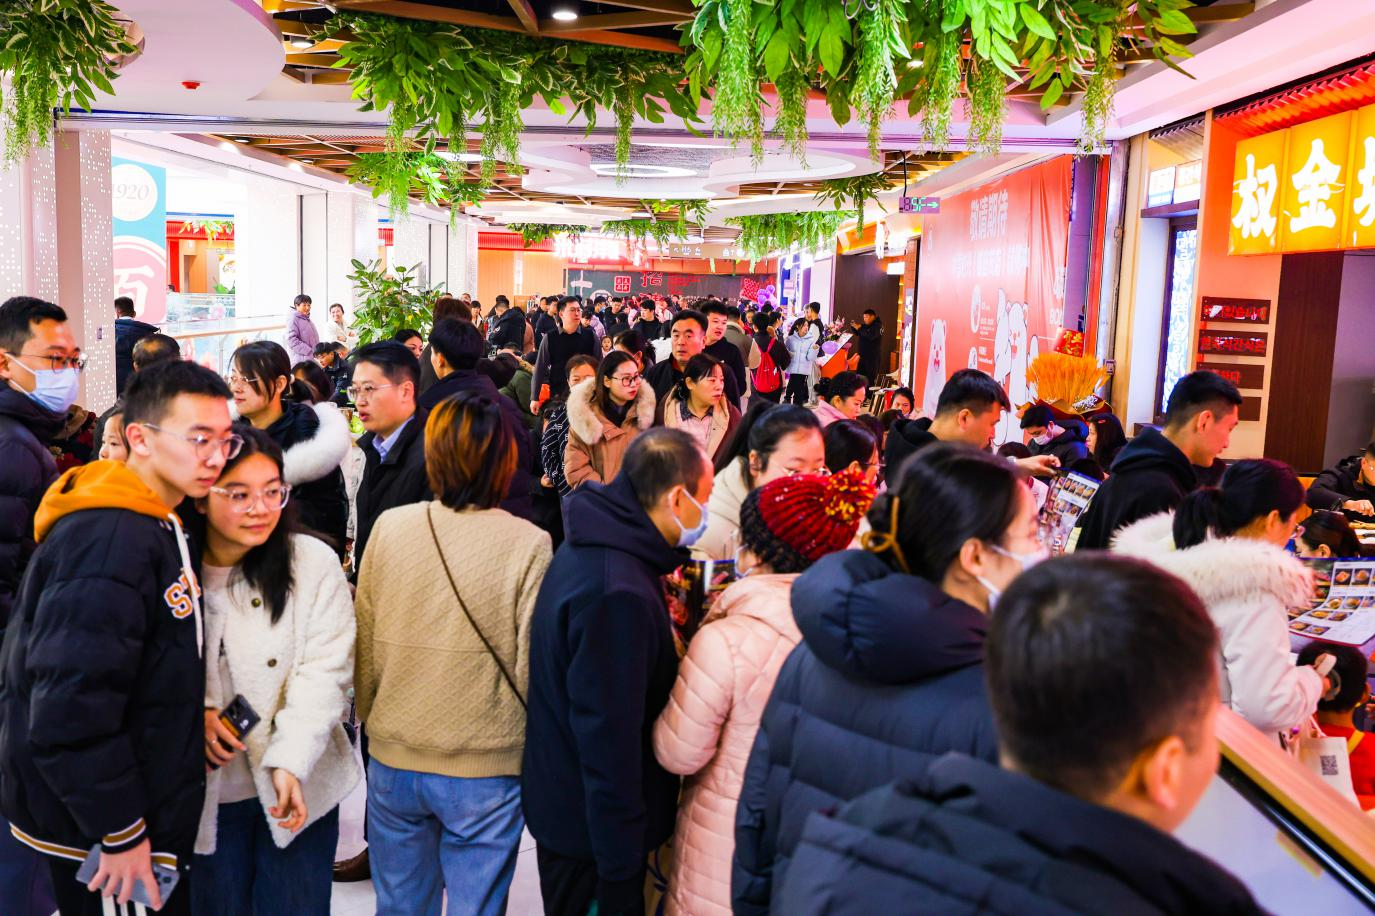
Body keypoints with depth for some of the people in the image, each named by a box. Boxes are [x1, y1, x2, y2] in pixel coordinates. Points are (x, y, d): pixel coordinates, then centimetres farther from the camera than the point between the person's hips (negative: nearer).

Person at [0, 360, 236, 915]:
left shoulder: (153, 526, 8)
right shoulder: (110, 543, -25)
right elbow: (71, 709, -27)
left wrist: (197, 712, 5)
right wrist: (121, 834, -21)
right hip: (100, 834, -9)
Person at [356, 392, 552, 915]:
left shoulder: (389, 527, -8)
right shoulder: (528, 545, -17)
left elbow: (365, 643, 0)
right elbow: (532, 664, -13)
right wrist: (526, 741, 6)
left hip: (393, 760, 3)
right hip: (486, 773, -3)